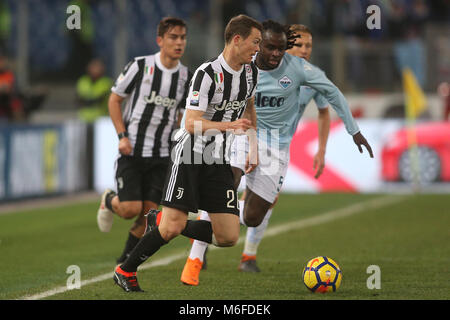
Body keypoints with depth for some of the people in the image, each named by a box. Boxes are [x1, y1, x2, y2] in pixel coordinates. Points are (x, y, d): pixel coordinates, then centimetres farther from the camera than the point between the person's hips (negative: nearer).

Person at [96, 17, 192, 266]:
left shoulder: (186, 77, 4)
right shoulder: (139, 66, -8)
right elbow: (114, 99, 1)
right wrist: (122, 136, -9)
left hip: (161, 155, 3)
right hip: (131, 151, -3)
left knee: (149, 212, -1)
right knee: (131, 209, -12)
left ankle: (127, 256, 21)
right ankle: (109, 201, 24)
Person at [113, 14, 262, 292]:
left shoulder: (250, 71, 5)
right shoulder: (208, 73, -18)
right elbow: (191, 123, -24)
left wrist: (253, 146, 24)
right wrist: (230, 125, -37)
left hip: (219, 160, 7)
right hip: (189, 156, -7)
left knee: (229, 238, -5)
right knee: (173, 227, -15)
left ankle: (160, 222, 17)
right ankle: (125, 271, 8)